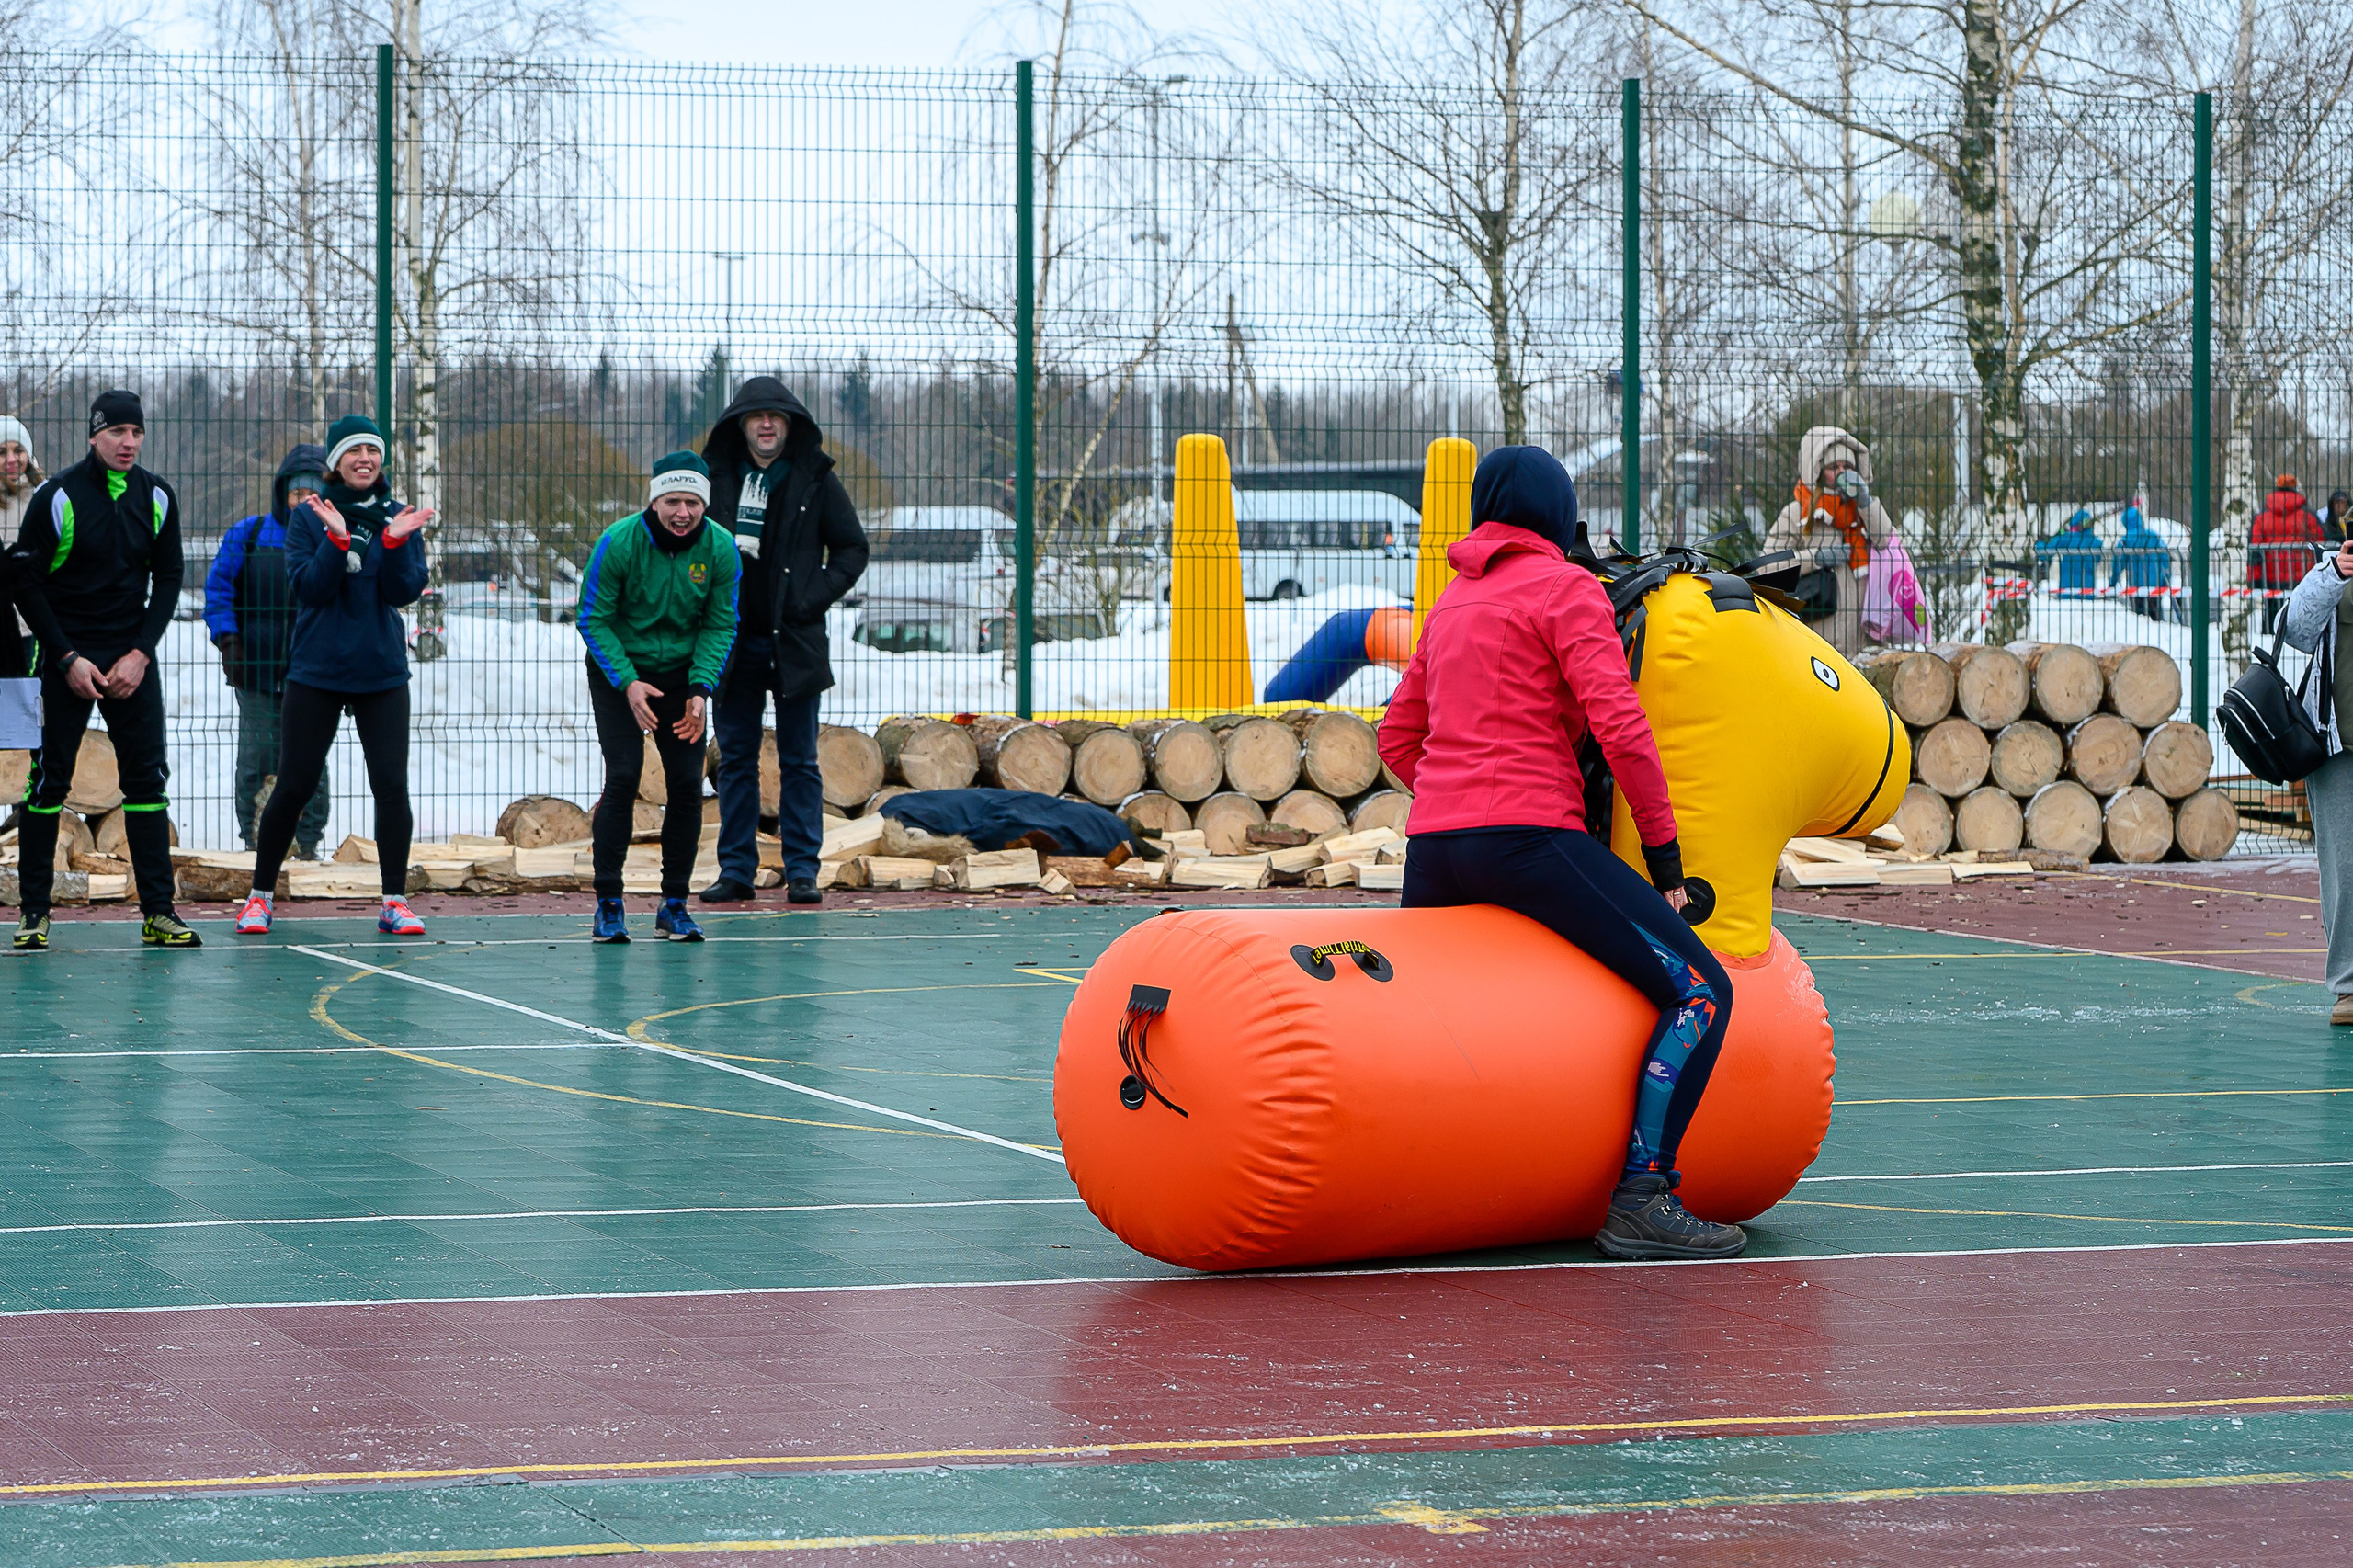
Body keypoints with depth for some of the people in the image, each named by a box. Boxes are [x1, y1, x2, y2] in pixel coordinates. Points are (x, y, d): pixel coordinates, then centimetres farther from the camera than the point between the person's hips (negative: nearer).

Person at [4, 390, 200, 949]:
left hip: (132, 657, 3)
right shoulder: (58, 497, -9)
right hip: (66, 656, -3)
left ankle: (158, 912, 3)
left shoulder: (158, 498, 2)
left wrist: (140, 654, -5)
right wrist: (68, 659, -10)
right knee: (50, 779, -3)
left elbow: (169, 578, 7)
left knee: (147, 776, 0)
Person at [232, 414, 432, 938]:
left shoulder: (399, 518, 5)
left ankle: (395, 903, 1)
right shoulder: (308, 517, 0)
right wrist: (337, 539, -23)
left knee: (392, 785, -7)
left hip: (382, 673, 1)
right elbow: (309, 588, -10)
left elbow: (404, 591, -5)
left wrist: (395, 541, -20)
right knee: (294, 786, 2)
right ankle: (259, 896, 15)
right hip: (316, 672, -1)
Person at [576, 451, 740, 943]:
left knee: (687, 783, -3)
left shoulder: (720, 549, -12)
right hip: (617, 672, -3)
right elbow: (593, 619, -14)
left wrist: (700, 689, -16)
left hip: (681, 673, 3)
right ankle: (608, 903, -6)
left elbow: (720, 626, -4)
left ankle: (675, 903, 9)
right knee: (622, 777, -14)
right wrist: (627, 683, -23)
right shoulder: (619, 543, -20)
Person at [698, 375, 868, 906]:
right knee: (736, 759, 6)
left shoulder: (816, 479, 1)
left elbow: (852, 548, 7)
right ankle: (736, 869, 10)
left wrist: (816, 597, -6)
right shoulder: (716, 476, 6)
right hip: (733, 639, 2)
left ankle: (802, 870, 5)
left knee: (799, 761, 2)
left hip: (795, 640, -2)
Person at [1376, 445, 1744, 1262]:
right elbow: (1619, 726, -10)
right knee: (1700, 990, -8)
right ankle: (1640, 1199, -18)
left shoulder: (1454, 601, 21)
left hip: (1434, 853, 8)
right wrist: (1664, 851, -4)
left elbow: (1397, 739, 25)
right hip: (1532, 838, -8)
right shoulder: (1566, 588, -1)